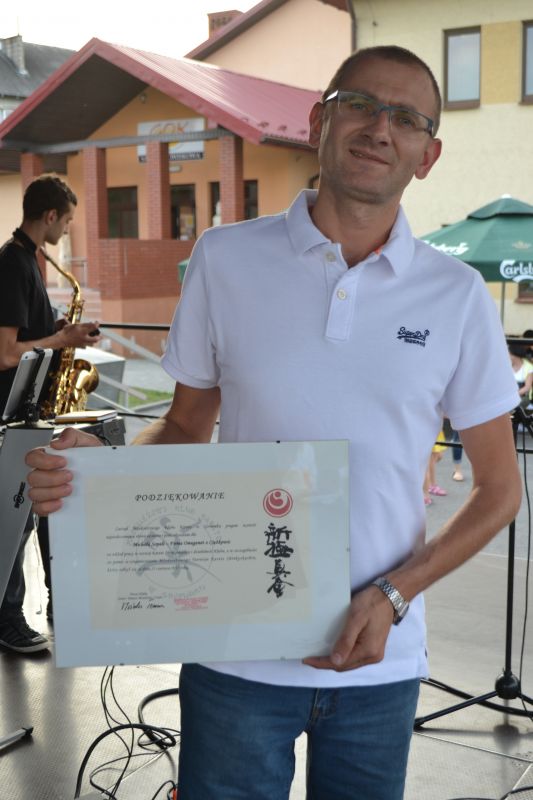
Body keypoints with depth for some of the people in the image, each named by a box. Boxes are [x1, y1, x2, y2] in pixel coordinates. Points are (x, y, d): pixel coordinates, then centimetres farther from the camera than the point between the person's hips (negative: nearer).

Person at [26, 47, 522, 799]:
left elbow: (498, 490, 3)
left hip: (381, 661, 1)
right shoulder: (225, 258, -3)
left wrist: (393, 596, -10)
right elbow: (187, 425, 7)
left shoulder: (458, 297, -3)